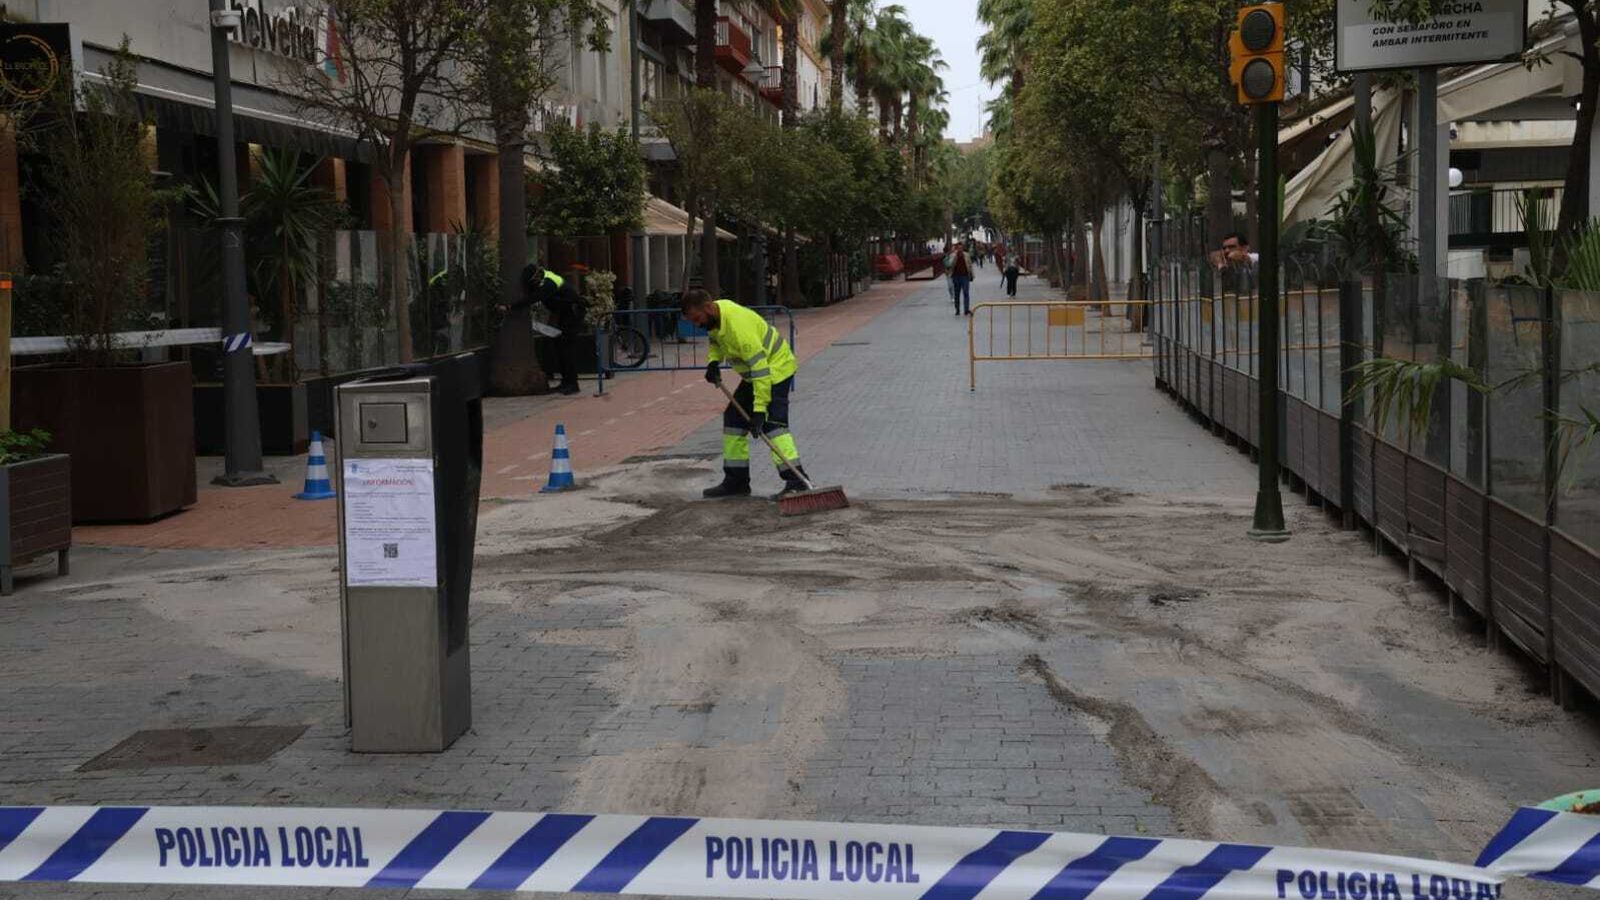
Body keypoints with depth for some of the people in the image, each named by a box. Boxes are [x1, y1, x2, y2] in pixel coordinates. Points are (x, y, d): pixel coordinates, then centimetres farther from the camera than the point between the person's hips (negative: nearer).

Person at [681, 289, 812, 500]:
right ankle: (736, 481, 19)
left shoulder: (738, 323, -33)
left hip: (775, 368, -10)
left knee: (772, 423, -22)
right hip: (754, 372, 10)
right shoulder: (715, 315, -4)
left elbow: (760, 366, -35)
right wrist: (713, 361, -3)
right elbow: (716, 340, 20)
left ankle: (795, 481, -27)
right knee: (734, 418, 12)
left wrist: (759, 408, -36)